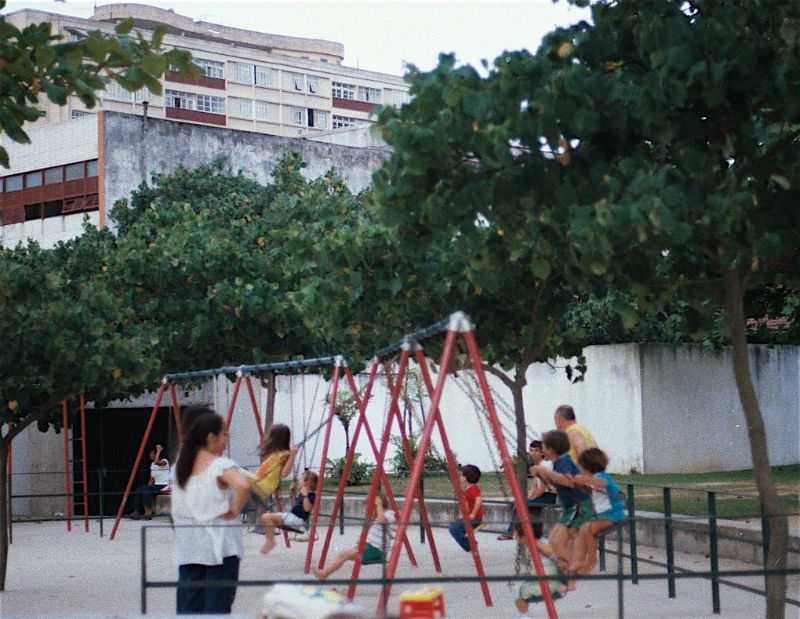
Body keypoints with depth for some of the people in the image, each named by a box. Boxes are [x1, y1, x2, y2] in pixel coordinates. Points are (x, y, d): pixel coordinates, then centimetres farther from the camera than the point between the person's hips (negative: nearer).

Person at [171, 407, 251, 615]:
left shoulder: (180, 465, 9)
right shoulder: (222, 466, -12)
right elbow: (243, 485, -31)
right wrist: (235, 510, -18)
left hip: (187, 546, 6)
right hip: (219, 547, -6)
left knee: (187, 604, 9)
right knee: (217, 606, -1)